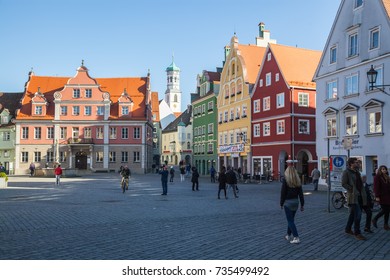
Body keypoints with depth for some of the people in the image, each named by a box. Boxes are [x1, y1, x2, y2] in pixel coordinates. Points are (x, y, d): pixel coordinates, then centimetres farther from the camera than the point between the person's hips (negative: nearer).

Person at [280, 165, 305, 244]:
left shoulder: (285, 180, -11)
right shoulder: (298, 180, 3)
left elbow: (283, 193, -11)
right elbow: (301, 193, 4)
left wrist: (281, 204, -3)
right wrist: (302, 204, 10)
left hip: (288, 202, -6)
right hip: (296, 201, 6)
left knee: (290, 220, -1)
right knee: (291, 219, 18)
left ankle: (296, 238, -7)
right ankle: (288, 235, 29)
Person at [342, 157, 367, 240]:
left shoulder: (357, 172, 16)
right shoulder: (346, 172, -10)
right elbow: (343, 184, -16)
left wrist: (363, 194, 12)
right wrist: (352, 190, -18)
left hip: (359, 196, 8)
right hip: (353, 196, -8)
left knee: (353, 214, 16)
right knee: (358, 214, -12)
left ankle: (348, 229, 28)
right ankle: (357, 233, -5)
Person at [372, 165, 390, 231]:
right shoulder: (377, 177, -7)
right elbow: (376, 187, -13)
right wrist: (377, 196, -17)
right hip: (382, 197, -7)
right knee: (384, 210, -8)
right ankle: (375, 219, 12)